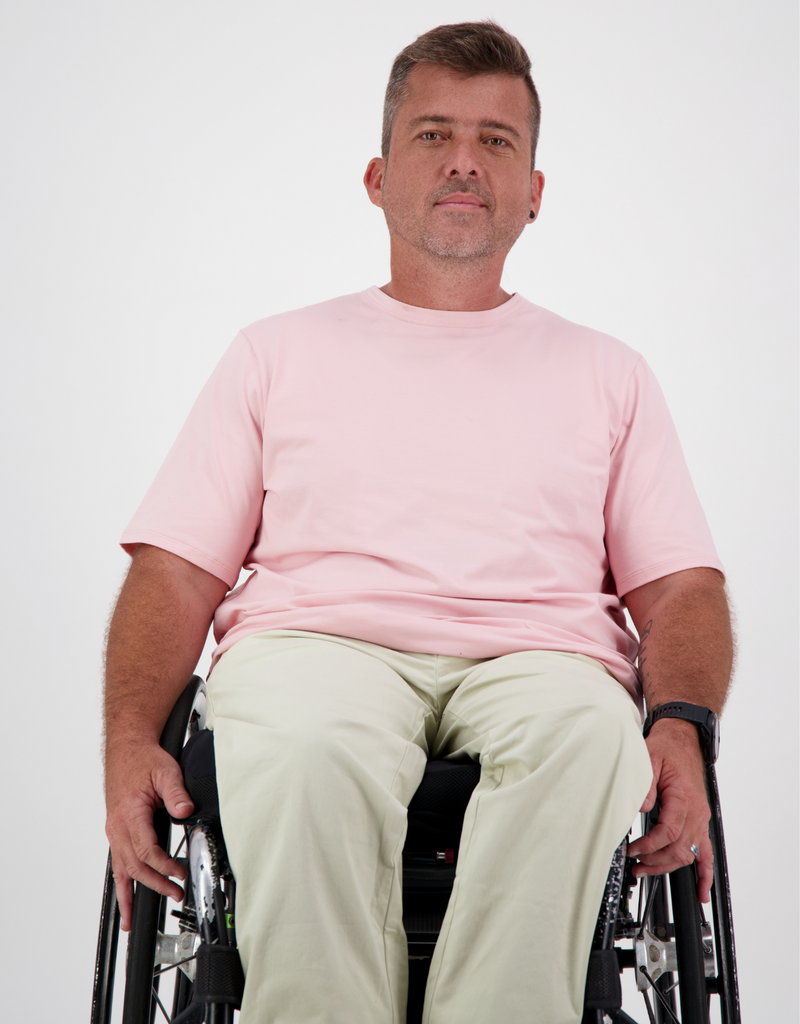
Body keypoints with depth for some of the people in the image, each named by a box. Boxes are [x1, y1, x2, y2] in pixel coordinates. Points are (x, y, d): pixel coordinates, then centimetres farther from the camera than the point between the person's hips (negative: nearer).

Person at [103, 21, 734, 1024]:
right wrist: (130, 740, -6)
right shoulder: (278, 351, 22)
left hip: (538, 652, 1)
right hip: (318, 639, 0)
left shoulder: (607, 372, 24)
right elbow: (175, 569, 13)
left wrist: (682, 725, -8)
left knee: (584, 735, -36)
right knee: (303, 748, -37)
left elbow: (681, 585, 14)